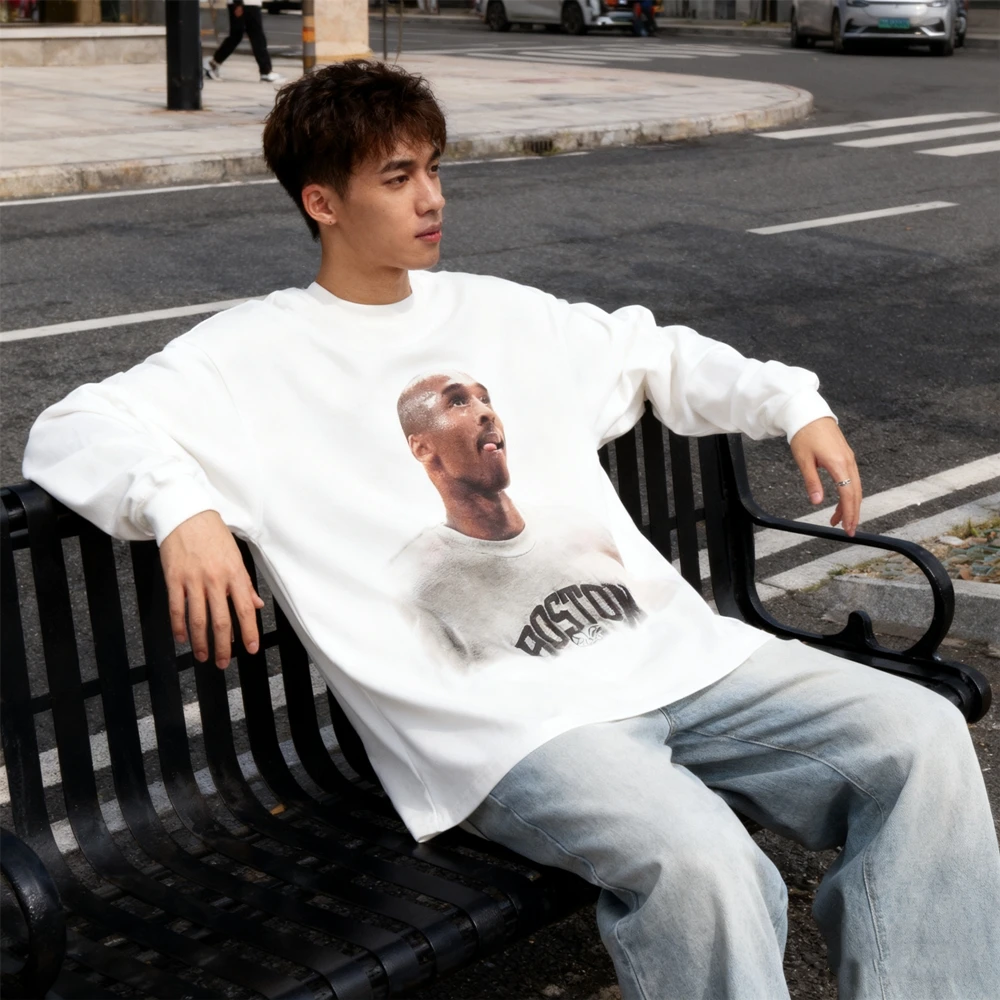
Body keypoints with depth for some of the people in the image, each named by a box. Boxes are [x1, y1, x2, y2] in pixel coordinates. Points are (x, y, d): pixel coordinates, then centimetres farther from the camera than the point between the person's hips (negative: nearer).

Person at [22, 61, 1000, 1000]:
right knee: (695, 861, -35)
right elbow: (72, 430, -5)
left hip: (665, 647, 7)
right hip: (499, 714, -6)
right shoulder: (256, 352, 4)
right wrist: (180, 507, -26)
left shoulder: (497, 312, 22)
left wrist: (795, 402, 23)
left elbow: (653, 353, 35)